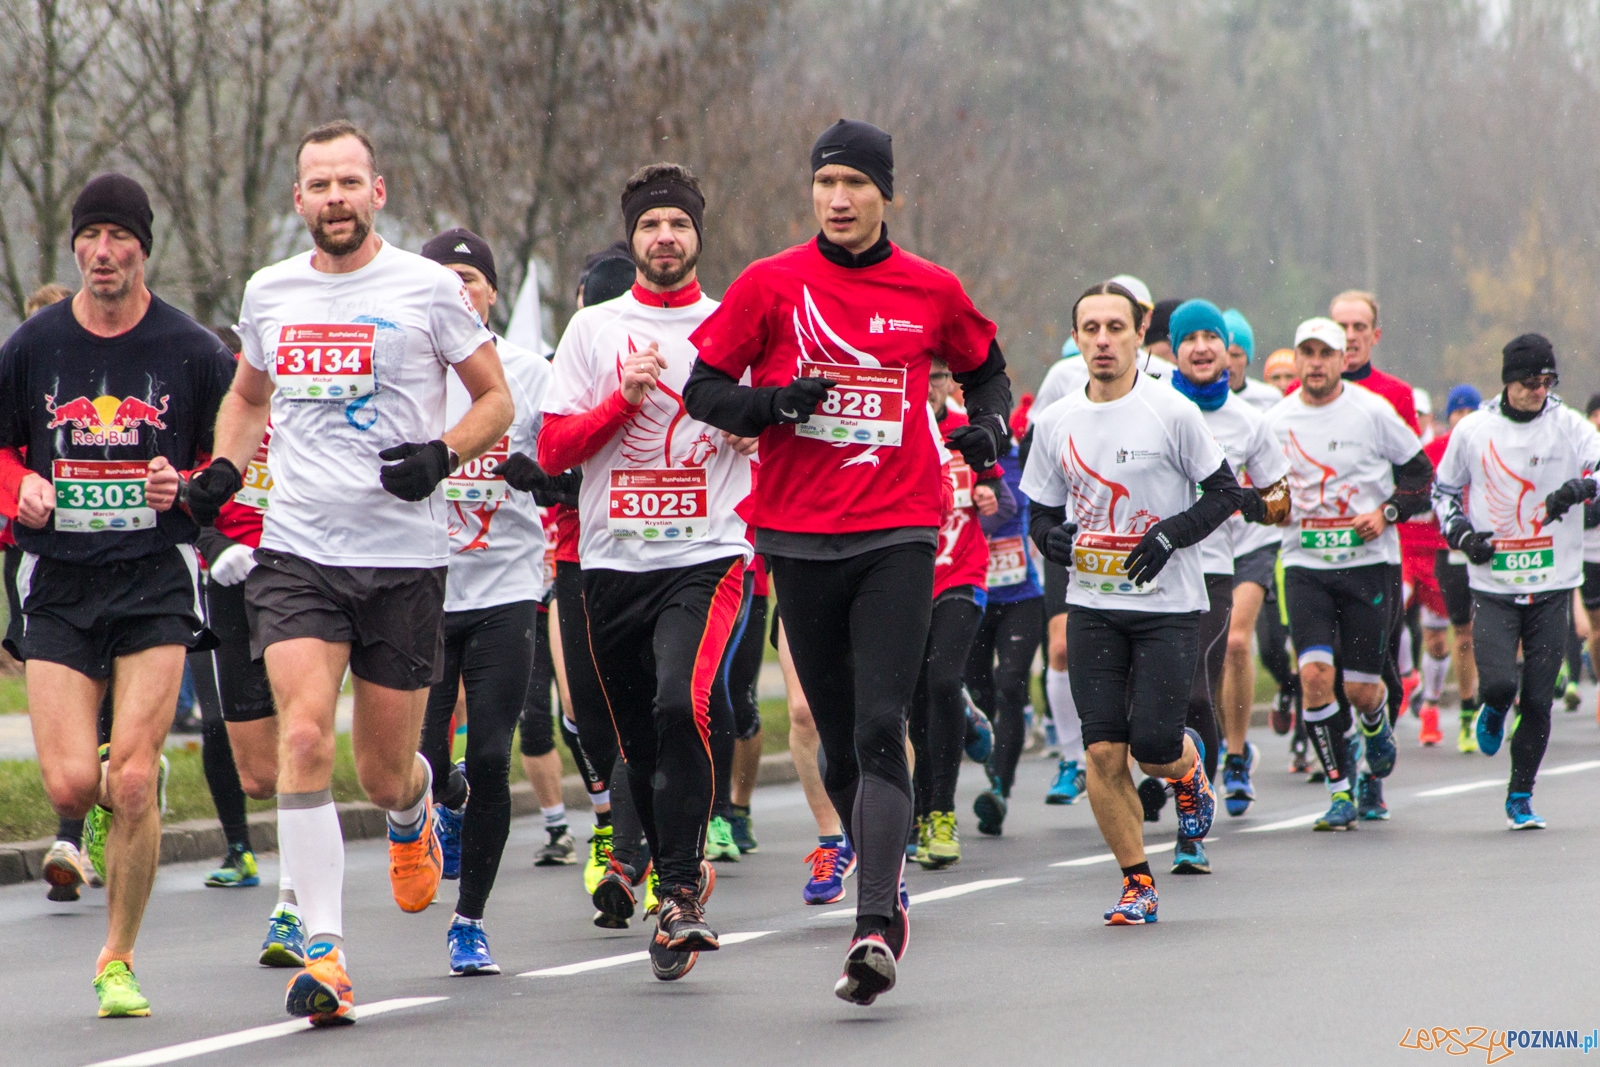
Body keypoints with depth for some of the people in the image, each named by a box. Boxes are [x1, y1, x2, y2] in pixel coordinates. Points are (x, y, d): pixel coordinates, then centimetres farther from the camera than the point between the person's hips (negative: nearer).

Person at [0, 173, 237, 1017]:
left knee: (133, 781, -11)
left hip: (155, 577, -1)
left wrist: (186, 488, -10)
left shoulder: (194, 351, 0)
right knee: (70, 785, -10)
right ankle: (117, 802, 30)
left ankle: (118, 962, 5)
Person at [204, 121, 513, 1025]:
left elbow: (497, 400, 5)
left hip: (404, 554, -2)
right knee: (303, 739, -17)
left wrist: (441, 456, -13)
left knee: (386, 773, 6)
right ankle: (324, 950, -16)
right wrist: (223, 470, 7)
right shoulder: (269, 293, 8)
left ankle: (415, 810, 45)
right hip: (297, 552, 2)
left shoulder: (428, 288, -2)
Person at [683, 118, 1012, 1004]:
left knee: (880, 732, -15)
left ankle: (875, 929, -22)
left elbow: (985, 367, 23)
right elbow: (703, 389, 5)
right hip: (801, 539, 2)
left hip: (899, 537, -2)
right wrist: (777, 401, -14)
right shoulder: (770, 285, 3)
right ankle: (886, 896, 27)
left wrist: (989, 425, 2)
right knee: (841, 742, 9)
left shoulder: (932, 291, 5)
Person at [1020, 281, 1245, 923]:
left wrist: (1170, 535, -14)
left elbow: (1227, 493, 0)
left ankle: (1188, 768, 27)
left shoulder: (1172, 413, -6)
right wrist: (1054, 538, -8)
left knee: (1154, 748, -11)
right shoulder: (1055, 424, 6)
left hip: (1168, 607, -3)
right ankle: (1137, 882, 6)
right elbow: (1041, 513, 15)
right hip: (1093, 605, 3)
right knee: (1103, 750, -7)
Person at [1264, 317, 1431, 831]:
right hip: (1305, 566, 2)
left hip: (1368, 561, -2)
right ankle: (1341, 790, -3)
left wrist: (1387, 513, -11)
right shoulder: (1275, 421, 3)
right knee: (1315, 674, -15)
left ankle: (1378, 734, 37)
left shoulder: (1373, 412, -5)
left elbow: (1420, 474, 3)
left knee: (1361, 687, -1)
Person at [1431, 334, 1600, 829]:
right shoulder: (1472, 431, 2)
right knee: (1500, 683, -16)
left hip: (1552, 584, 0)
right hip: (1492, 582, 0)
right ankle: (1493, 713, 22)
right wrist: (1461, 533, -2)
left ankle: (1520, 797, 16)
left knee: (1538, 700, 0)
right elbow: (1443, 490, 15)